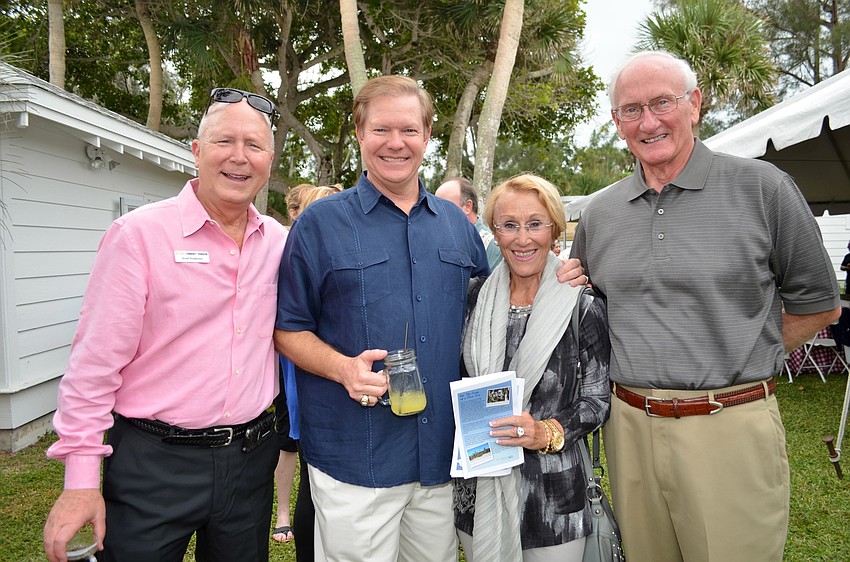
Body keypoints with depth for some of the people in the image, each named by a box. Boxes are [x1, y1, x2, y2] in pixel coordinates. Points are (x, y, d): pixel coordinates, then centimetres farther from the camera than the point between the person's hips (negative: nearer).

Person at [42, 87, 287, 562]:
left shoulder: (281, 242, 2)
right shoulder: (140, 234, -11)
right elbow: (95, 363, -11)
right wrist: (82, 479, -10)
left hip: (251, 455, 5)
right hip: (153, 462, -4)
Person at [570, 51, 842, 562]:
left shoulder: (762, 187, -3)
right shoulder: (600, 213, 7)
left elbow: (818, 305, 4)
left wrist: (740, 363, 2)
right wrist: (638, 368, 8)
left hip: (732, 429, -3)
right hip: (629, 427, 4)